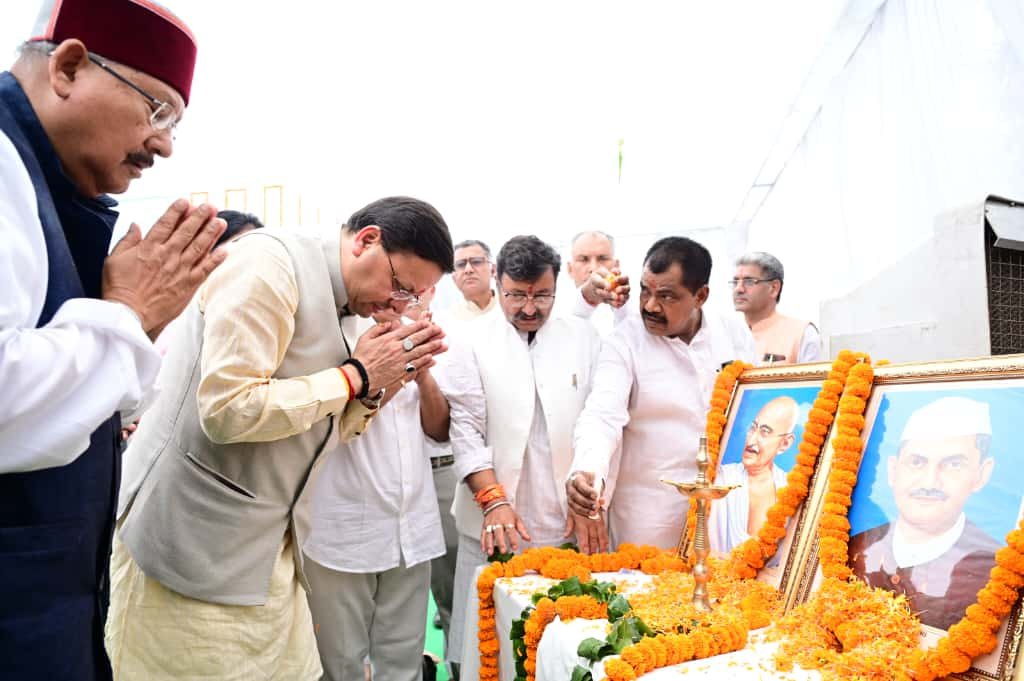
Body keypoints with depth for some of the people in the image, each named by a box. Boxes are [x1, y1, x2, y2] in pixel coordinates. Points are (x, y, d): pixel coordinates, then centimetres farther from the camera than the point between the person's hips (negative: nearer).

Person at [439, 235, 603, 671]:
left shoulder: (584, 338, 6)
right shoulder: (473, 343, 2)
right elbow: (465, 429, -2)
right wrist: (493, 501, -12)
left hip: (568, 524, 1)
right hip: (495, 522, -1)